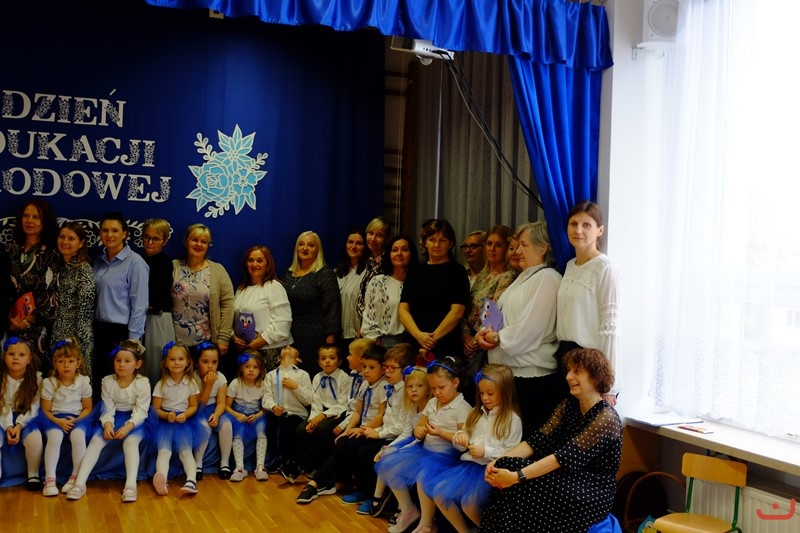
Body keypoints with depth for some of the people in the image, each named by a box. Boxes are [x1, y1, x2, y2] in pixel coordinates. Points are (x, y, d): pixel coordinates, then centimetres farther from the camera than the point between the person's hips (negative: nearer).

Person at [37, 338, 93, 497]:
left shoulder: (83, 382, -1)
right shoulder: (49, 383, -3)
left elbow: (87, 408, 6)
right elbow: (45, 410, 1)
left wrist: (76, 420, -13)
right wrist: (58, 421, -17)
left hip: (77, 417, 0)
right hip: (55, 418, 0)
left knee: (78, 435, -33)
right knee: (55, 436, -34)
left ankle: (76, 477, -19)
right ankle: (50, 479, -27)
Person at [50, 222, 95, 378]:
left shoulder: (84, 270, -14)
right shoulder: (61, 266, 9)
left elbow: (86, 313, -17)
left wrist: (80, 348, -18)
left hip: (77, 337, -7)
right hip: (59, 335, 7)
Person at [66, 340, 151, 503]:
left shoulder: (142, 383, -10)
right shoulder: (108, 381, -1)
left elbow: (140, 411, -13)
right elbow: (108, 409, -4)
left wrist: (127, 427, -29)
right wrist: (107, 425, -24)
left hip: (134, 420, -3)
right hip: (114, 418, 3)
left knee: (131, 441, -32)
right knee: (96, 440, -20)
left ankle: (130, 485, -40)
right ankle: (79, 483, -25)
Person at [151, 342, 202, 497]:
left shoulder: (191, 383, 4)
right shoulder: (161, 384, 0)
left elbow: (193, 406, 8)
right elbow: (155, 408, 2)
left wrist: (184, 415, -14)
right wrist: (167, 415, -19)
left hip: (184, 421, 1)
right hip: (165, 421, -1)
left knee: (186, 450, -20)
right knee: (164, 449, -25)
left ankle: (191, 480, -39)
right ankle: (161, 479, -49)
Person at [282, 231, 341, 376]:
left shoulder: (325, 274, -5)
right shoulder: (289, 274, 14)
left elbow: (332, 308, -10)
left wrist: (330, 340, -14)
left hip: (314, 338, -6)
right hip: (289, 338, 6)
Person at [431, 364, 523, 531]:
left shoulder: (512, 419, -7)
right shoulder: (477, 413, 13)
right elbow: (462, 445, 17)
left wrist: (486, 451, -20)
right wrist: (460, 437, -6)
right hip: (470, 464, 7)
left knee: (469, 503, -26)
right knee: (438, 491, -9)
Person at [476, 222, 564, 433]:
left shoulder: (547, 278, -12)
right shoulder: (524, 277, 18)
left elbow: (530, 329, -20)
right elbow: (502, 316, 20)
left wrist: (497, 337, -8)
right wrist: (485, 332, 0)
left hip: (533, 375, -9)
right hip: (511, 372, 9)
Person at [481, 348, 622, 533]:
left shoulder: (606, 417, -16)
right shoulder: (568, 405, 7)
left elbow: (567, 456, -26)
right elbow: (539, 440, -3)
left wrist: (517, 476, -33)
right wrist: (499, 462, -19)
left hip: (594, 492, -6)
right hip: (570, 480, 6)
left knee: (524, 485, -26)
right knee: (507, 468, -18)